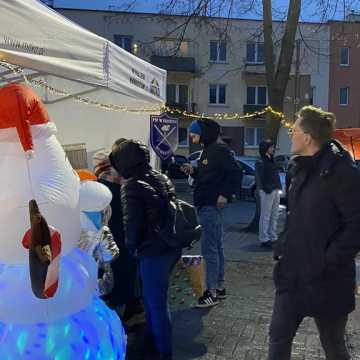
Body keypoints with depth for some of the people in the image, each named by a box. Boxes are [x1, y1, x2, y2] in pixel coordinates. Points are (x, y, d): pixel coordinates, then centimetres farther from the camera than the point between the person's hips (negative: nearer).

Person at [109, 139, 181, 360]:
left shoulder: (131, 186, -15)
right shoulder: (161, 178, 8)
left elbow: (132, 222, -17)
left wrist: (132, 247, 0)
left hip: (154, 252, -8)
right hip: (172, 247, 8)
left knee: (157, 304, 7)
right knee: (151, 297, 24)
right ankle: (151, 340, 41)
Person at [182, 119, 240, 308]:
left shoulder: (219, 150, -13)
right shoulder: (207, 151, 16)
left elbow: (235, 172, -19)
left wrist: (225, 194, -21)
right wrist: (193, 171, 7)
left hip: (210, 205, -11)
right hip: (207, 205, 11)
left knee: (209, 248, -7)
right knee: (216, 247, 15)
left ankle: (212, 292, 0)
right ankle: (220, 286, 25)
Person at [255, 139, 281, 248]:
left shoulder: (272, 161, 15)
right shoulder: (261, 162, -10)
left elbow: (276, 176, 17)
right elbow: (259, 178, -14)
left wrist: (278, 187, 8)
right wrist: (265, 189, -22)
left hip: (276, 191, 9)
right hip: (267, 191, -9)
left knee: (274, 216, 14)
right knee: (265, 216, -2)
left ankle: (273, 237, 23)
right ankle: (264, 239, 5)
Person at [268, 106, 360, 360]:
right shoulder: (303, 168, 9)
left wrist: (329, 260, -20)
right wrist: (284, 248, 10)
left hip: (326, 279, -7)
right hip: (293, 273, 7)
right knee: (278, 338, 11)